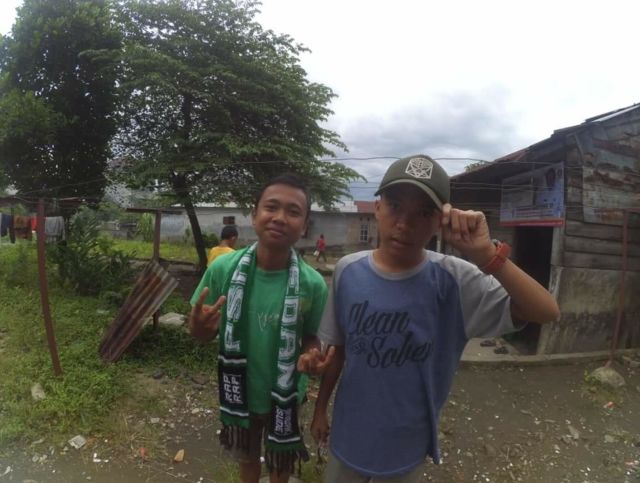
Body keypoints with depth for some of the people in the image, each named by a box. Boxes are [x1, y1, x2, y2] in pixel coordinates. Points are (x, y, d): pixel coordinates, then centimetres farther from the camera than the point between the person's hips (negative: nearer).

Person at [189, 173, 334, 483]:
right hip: (239, 393, 1)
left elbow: (311, 337, -7)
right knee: (246, 458, 31)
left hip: (285, 397, -1)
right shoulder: (222, 269, -21)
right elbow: (204, 335, -8)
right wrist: (198, 327, -32)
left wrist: (311, 356, -29)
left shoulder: (313, 283, -24)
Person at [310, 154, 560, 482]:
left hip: (407, 447, -1)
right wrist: (320, 408, 7)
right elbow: (336, 349, -3)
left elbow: (546, 312, -24)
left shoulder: (454, 281, -19)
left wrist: (487, 256, -38)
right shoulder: (348, 271, -14)